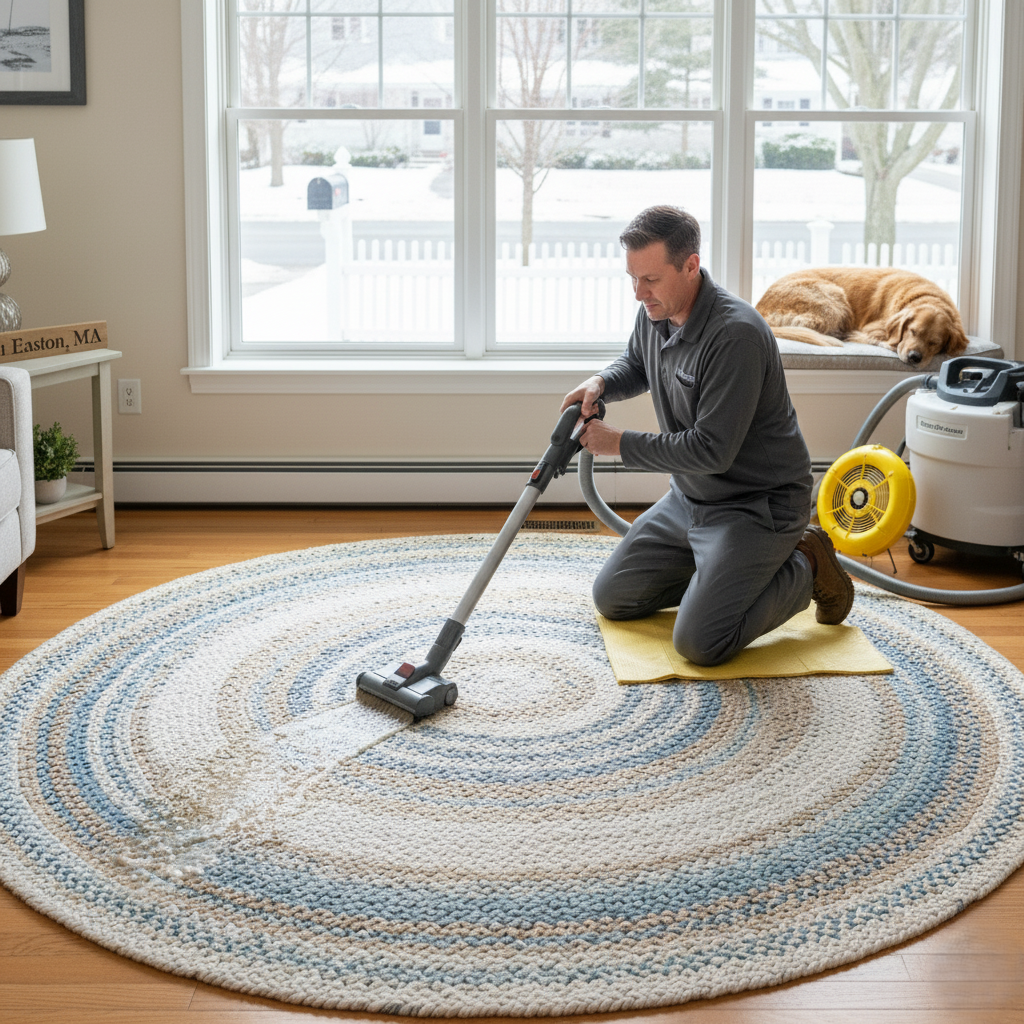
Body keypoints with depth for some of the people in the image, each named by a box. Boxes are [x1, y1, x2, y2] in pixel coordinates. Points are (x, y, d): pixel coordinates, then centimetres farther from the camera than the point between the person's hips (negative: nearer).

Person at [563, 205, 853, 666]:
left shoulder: (736, 334, -29)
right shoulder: (655, 311, -2)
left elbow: (712, 450, -29)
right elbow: (635, 365, 23)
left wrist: (620, 443, -20)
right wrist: (600, 383, -1)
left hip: (758, 504, -9)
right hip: (689, 498, 9)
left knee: (699, 643, -20)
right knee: (611, 597, 10)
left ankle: (804, 569, 3)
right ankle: (721, 570, 21)